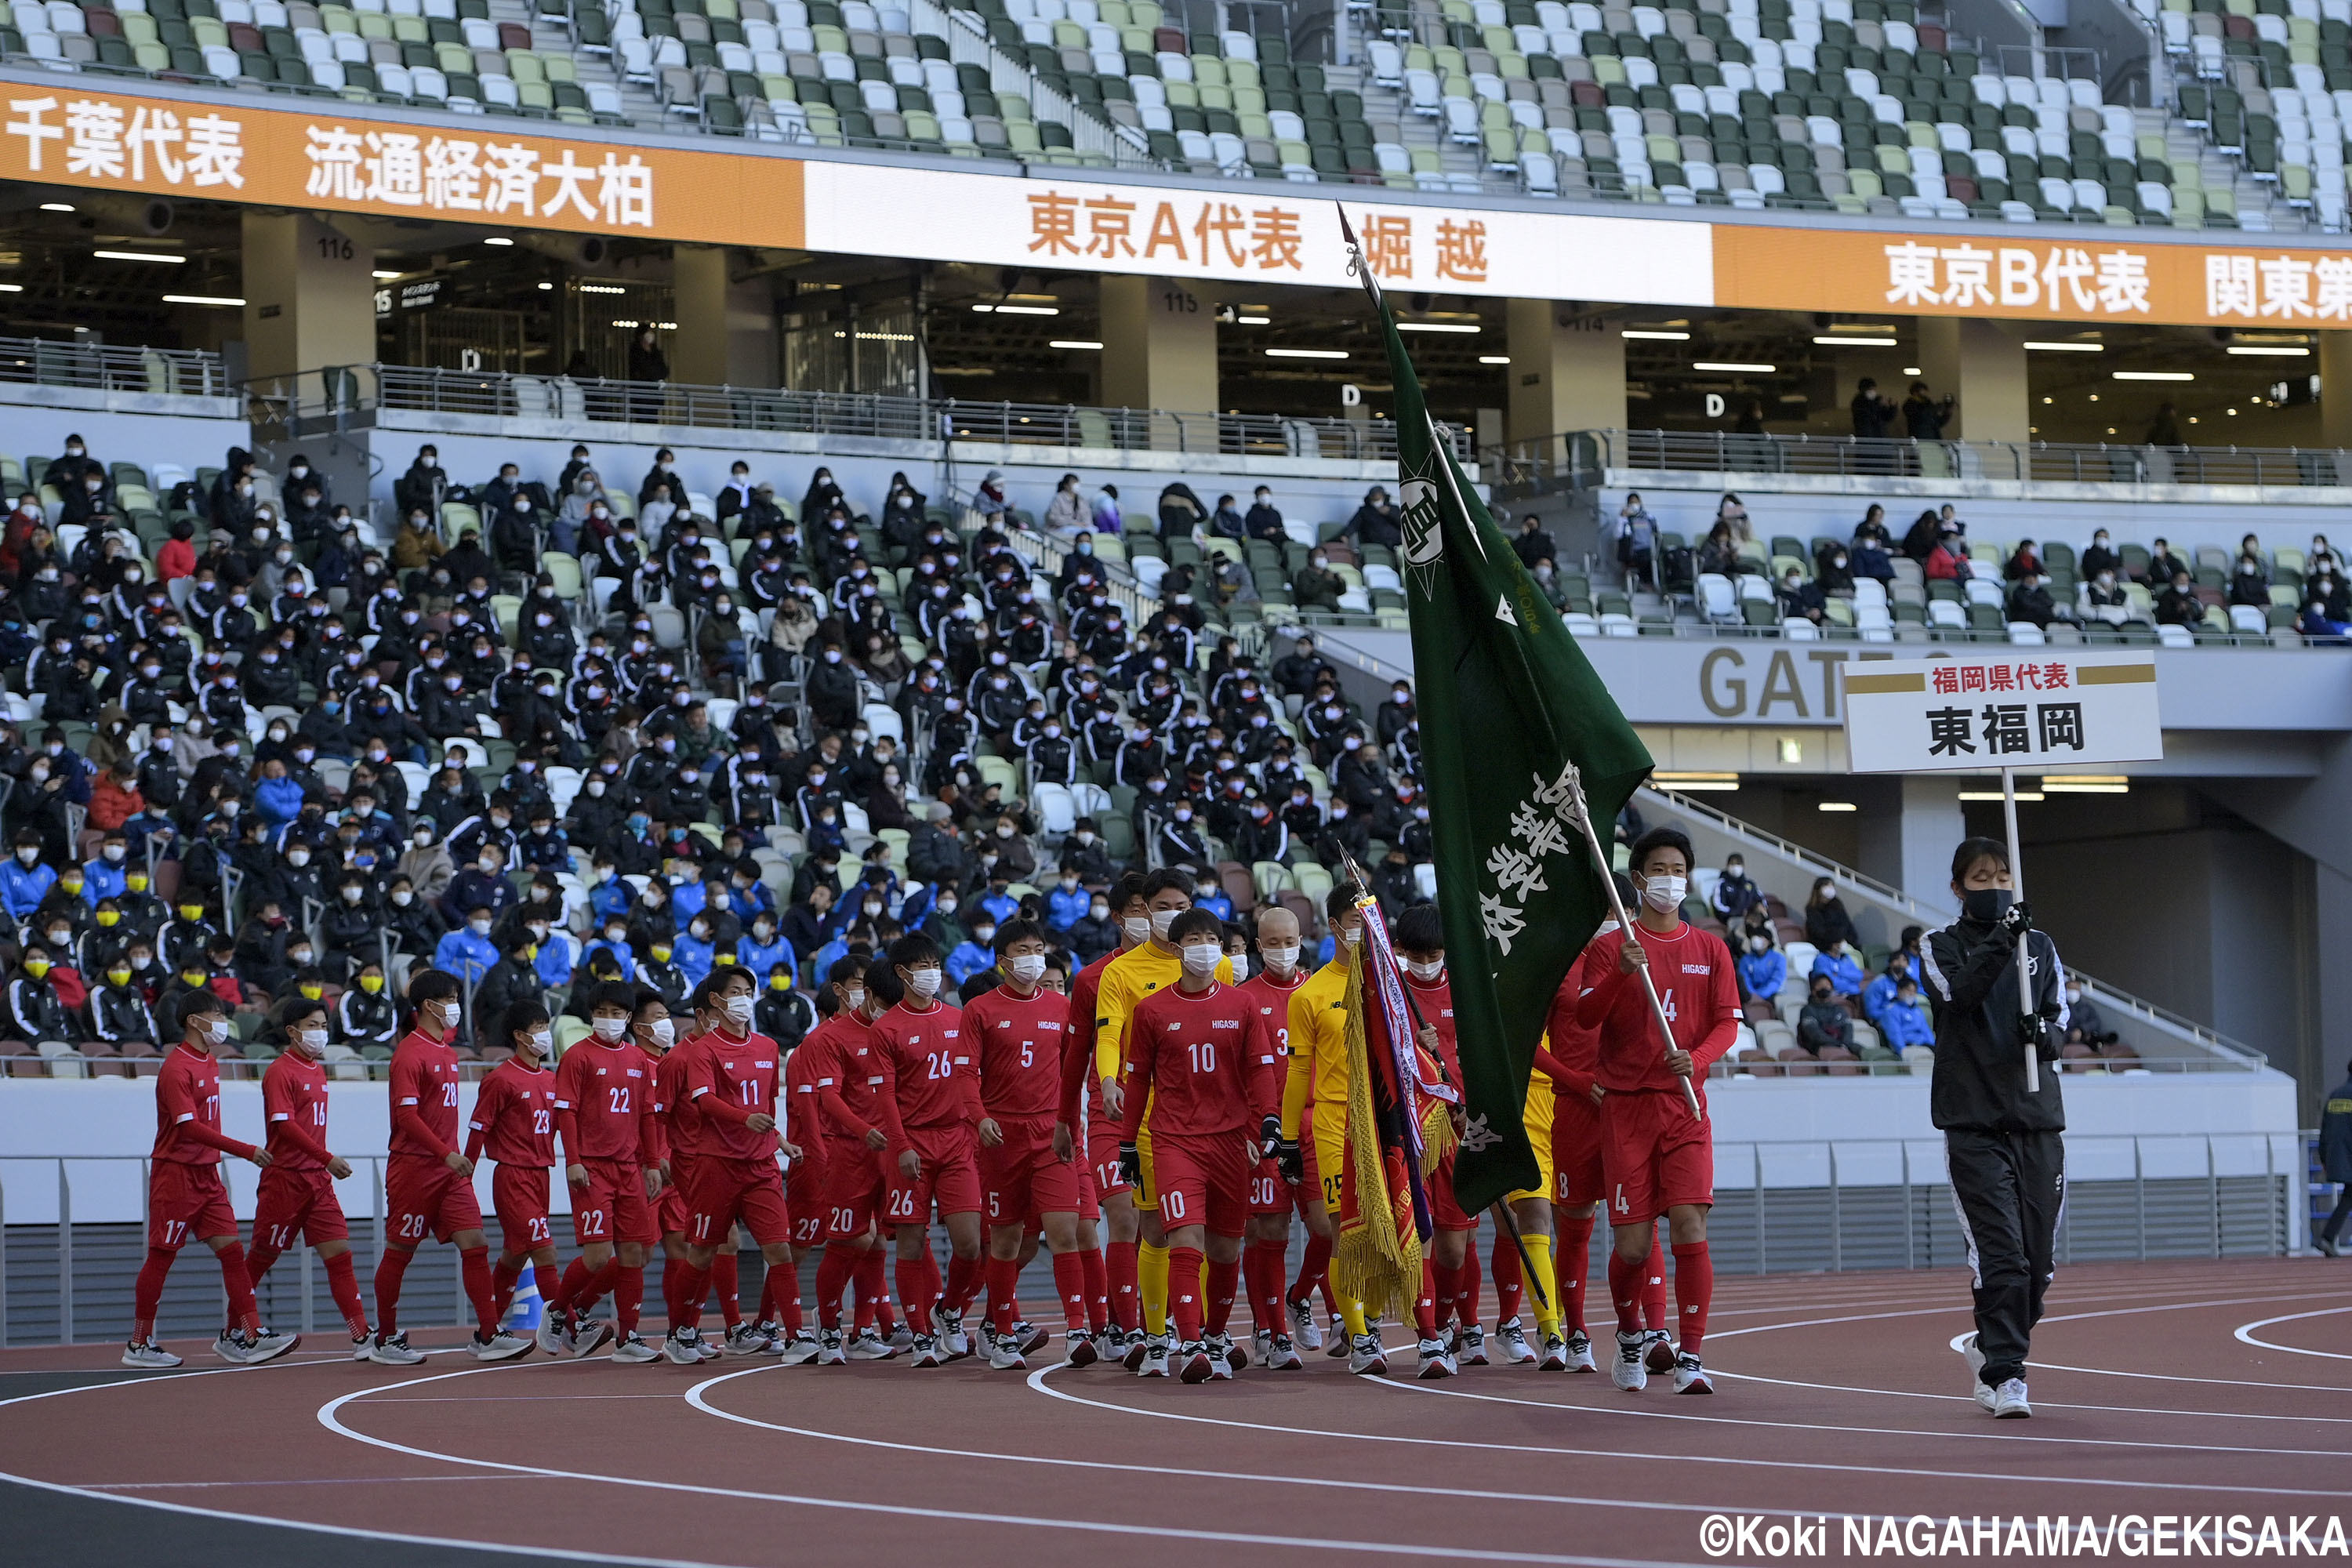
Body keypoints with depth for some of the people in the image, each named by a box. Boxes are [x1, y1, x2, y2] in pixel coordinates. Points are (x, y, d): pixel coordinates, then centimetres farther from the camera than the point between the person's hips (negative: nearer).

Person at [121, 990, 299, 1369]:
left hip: (207, 1175, 8)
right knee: (161, 1258, -1)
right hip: (175, 1172, -8)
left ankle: (243, 1337, -4)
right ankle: (139, 1345, 8)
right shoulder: (177, 1068, -15)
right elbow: (189, 1127, -24)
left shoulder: (210, 1064, 13)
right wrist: (246, 1151, -26)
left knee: (232, 1250, -1)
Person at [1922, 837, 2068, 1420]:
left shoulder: (2040, 946, 15)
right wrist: (2002, 939, -25)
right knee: (2001, 1255, -15)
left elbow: (2059, 1015, 12)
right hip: (1973, 1120, -4)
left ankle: (1991, 1346, 28)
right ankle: (2003, 1374, -11)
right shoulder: (1942, 946, 4)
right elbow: (1959, 991, -16)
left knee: (2038, 1261, 6)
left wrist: (2044, 1033, -11)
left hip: (2037, 1115, 4)